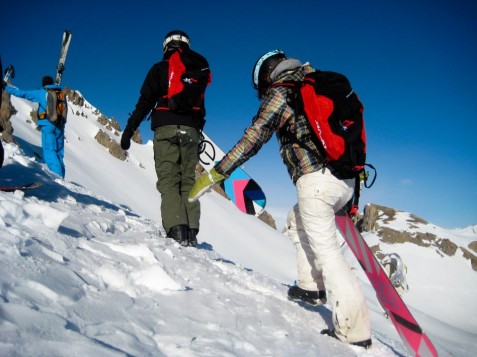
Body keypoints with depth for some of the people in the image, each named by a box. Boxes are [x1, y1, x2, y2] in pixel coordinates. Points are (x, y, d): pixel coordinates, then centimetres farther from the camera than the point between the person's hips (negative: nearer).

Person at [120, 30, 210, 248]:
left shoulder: (160, 68, 9)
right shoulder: (198, 68, 20)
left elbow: (145, 102, 3)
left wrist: (129, 129, 4)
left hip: (166, 128, -3)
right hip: (191, 130, 3)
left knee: (168, 179, -5)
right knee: (188, 180, 4)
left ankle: (176, 229, -20)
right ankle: (191, 232, -7)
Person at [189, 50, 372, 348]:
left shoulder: (279, 92, 0)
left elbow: (251, 140, -7)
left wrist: (215, 175, -3)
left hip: (315, 178, -8)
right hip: (346, 179, 8)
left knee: (327, 251, -1)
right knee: (299, 219, 28)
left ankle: (355, 329, 0)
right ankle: (313, 285, 26)